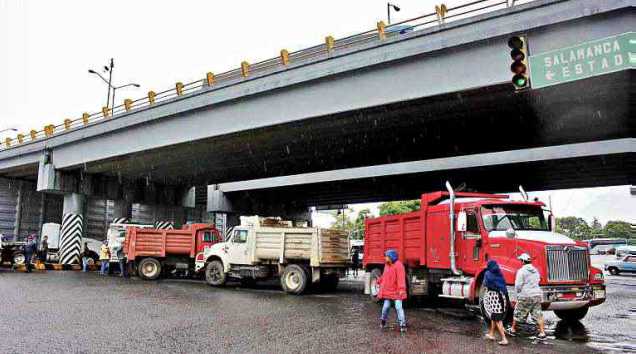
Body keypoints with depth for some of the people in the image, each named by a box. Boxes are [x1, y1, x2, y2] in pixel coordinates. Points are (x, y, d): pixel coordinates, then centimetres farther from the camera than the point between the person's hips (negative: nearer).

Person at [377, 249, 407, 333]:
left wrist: (401, 289, -31)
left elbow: (401, 278, -24)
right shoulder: (387, 265, 7)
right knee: (386, 306, 8)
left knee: (398, 307, -9)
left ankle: (403, 324, -1)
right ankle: (383, 320, 30)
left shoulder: (398, 265, -17)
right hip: (387, 290, 6)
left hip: (397, 292, -6)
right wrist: (379, 281, 31)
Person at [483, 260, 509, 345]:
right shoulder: (500, 274, 11)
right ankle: (491, 334, 30)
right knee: (494, 316, 20)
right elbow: (504, 285, 11)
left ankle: (504, 339, -10)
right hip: (502, 296, 6)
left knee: (497, 318, -4)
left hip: (492, 296, -6)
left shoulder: (488, 273, -4)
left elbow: (485, 284, -7)